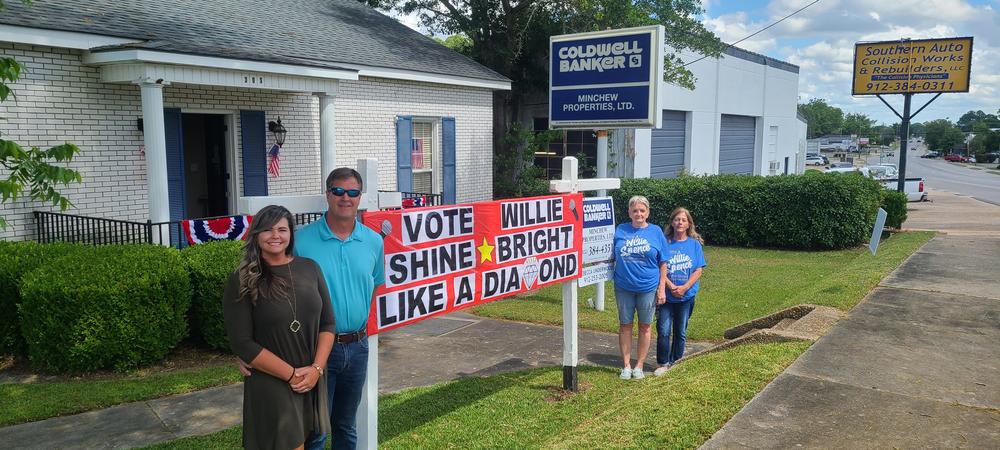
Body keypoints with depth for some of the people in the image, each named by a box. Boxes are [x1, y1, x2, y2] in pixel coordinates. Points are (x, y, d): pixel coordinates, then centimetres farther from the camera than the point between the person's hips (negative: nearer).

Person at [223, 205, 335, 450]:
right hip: (270, 385, -4)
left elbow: (328, 324, 4)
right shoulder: (242, 281, -8)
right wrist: (291, 374, -14)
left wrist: (316, 368, -9)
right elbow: (242, 344, -12)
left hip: (312, 380, 4)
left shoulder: (309, 268, 3)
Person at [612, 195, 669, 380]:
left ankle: (639, 366, 21)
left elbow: (663, 263, 1)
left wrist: (662, 288, -3)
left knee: (644, 327, 9)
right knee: (625, 326, 8)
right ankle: (626, 365, 19)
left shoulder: (655, 231, 0)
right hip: (624, 287, 1)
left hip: (648, 287, -1)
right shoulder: (620, 230, 2)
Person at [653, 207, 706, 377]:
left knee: (680, 332, 11)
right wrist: (671, 286, -17)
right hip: (666, 295, -1)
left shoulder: (694, 244, 1)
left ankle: (676, 362, 24)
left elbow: (699, 270, -2)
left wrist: (684, 287, -14)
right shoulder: (665, 243, -2)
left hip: (687, 295, 1)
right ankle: (663, 363, 7)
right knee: (663, 331, -4)